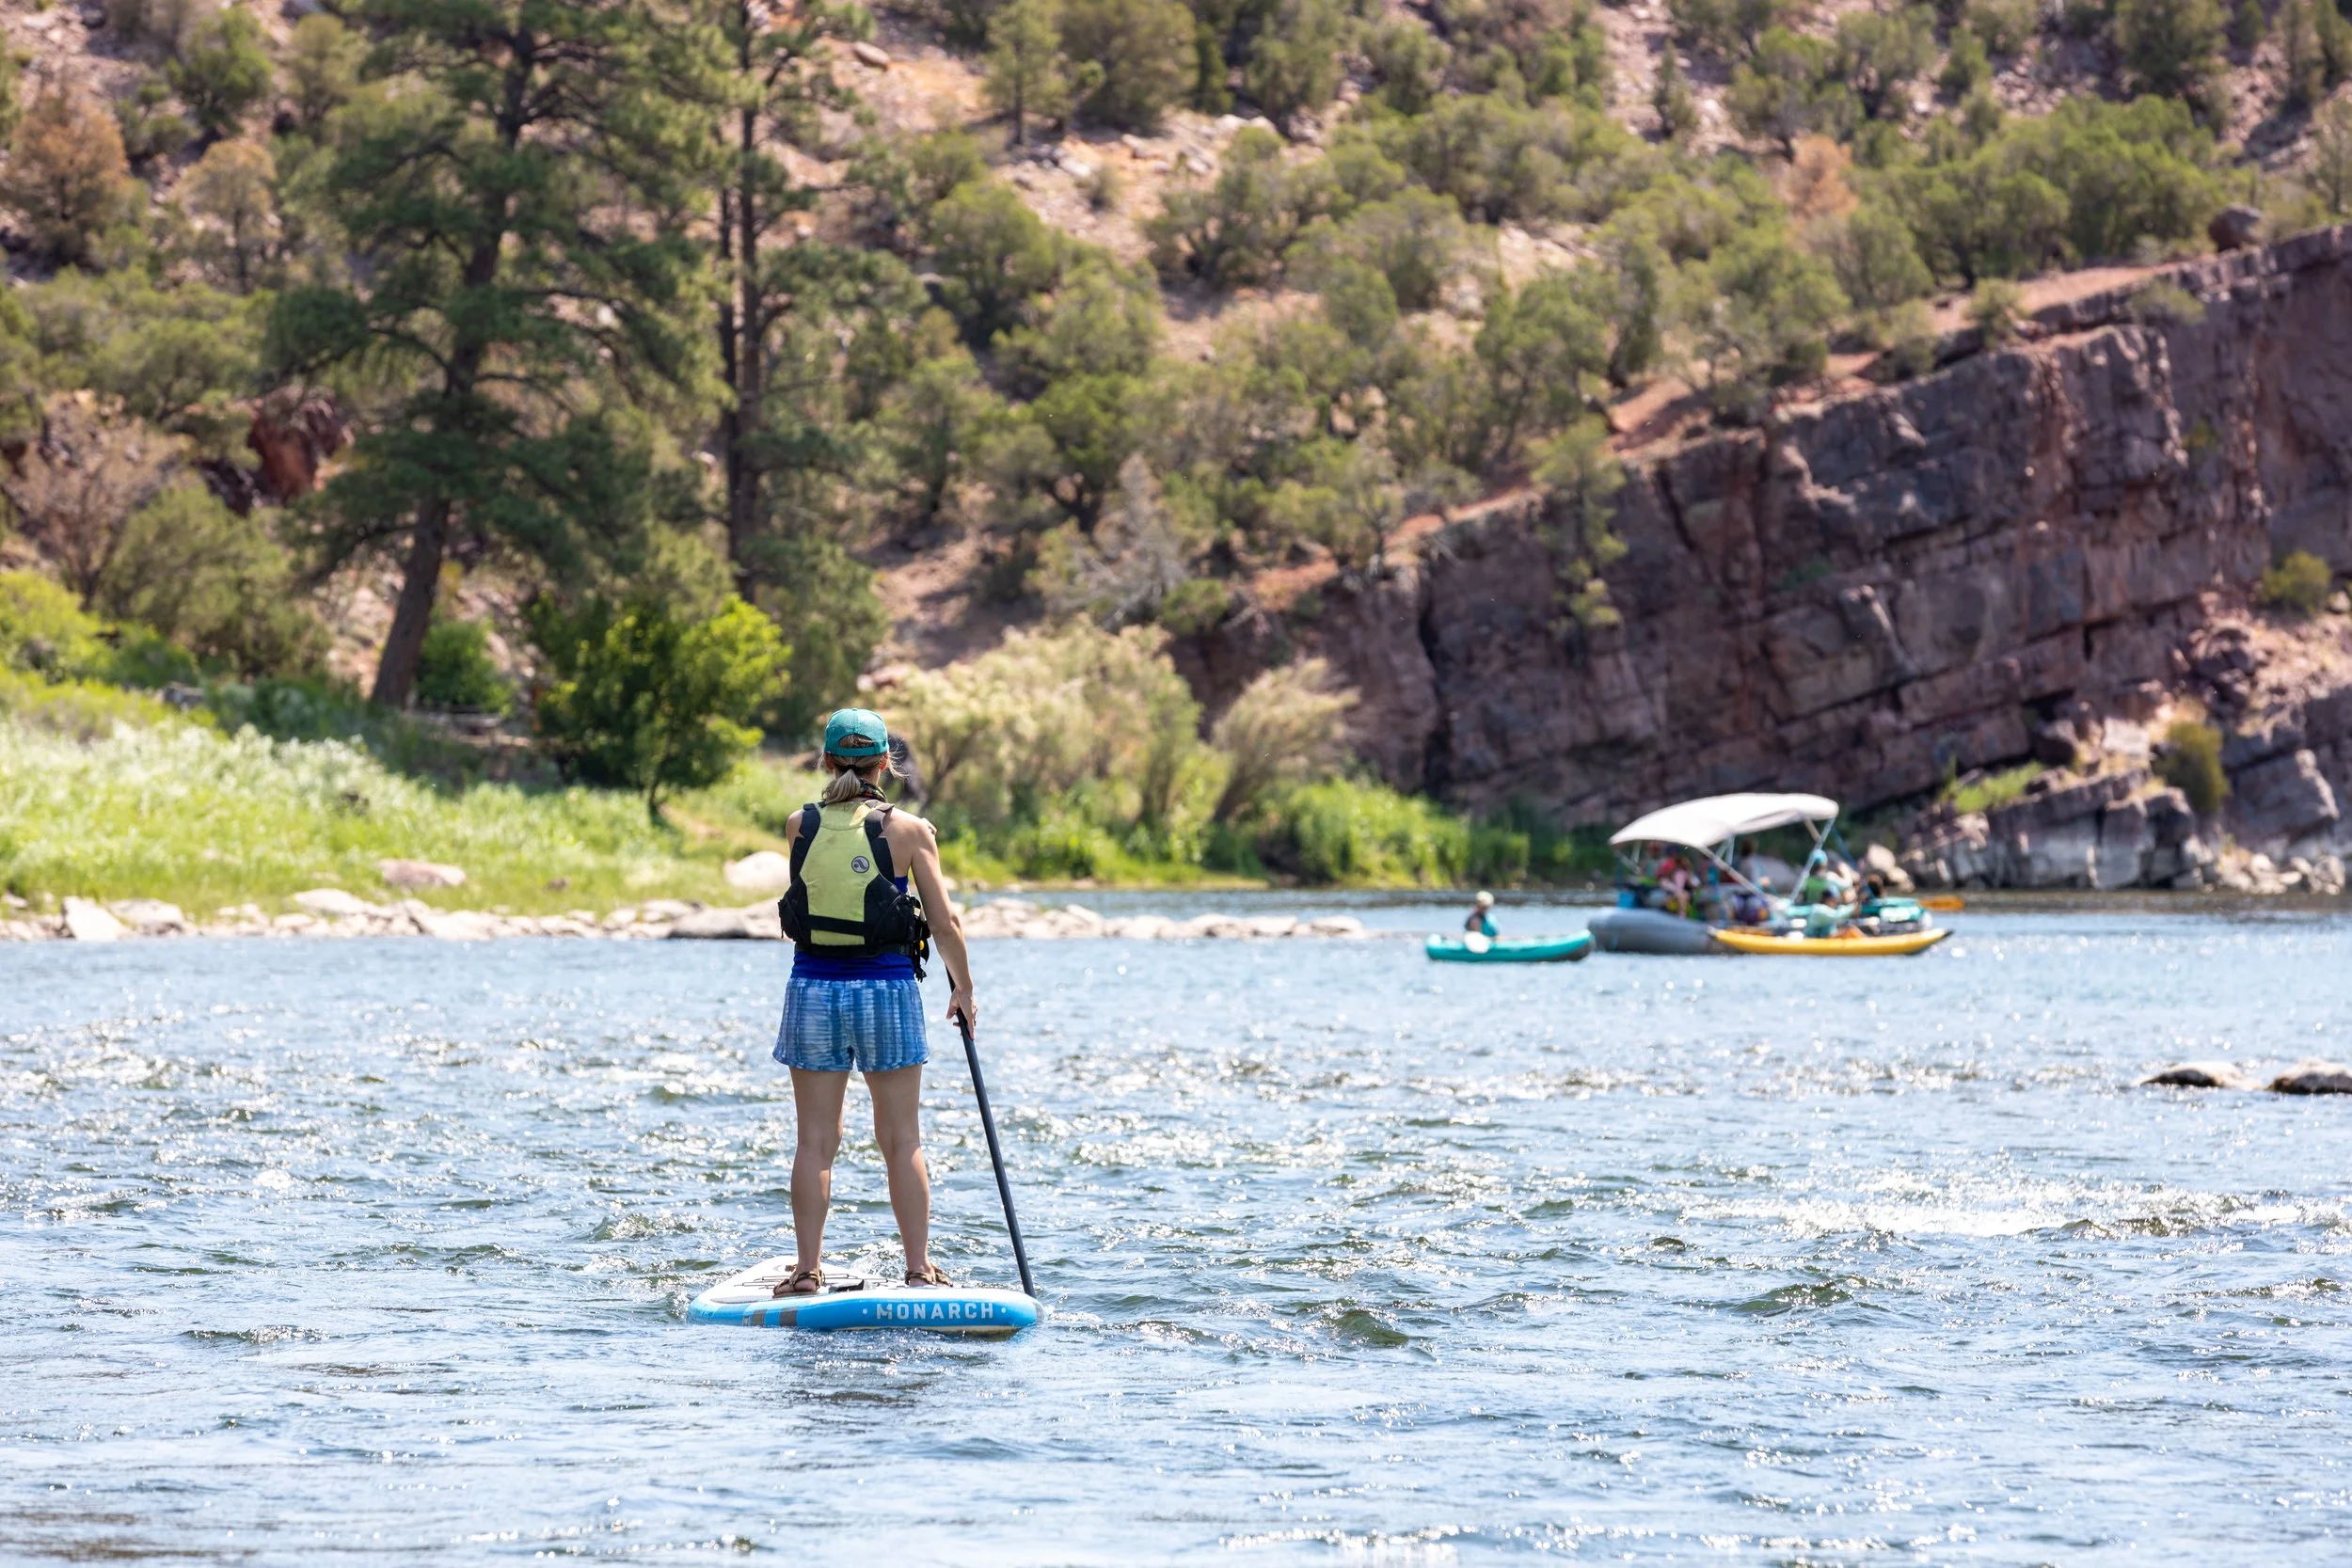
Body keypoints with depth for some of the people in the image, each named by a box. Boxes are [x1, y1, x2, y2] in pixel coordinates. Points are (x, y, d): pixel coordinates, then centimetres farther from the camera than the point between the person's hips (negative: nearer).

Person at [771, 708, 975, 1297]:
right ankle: (919, 1267, 8)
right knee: (901, 1140, 7)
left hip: (813, 986, 1)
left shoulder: (799, 825, 0)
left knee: (815, 1140, 6)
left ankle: (807, 1269, 5)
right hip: (887, 988, -1)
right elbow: (945, 924, -2)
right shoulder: (908, 830, -5)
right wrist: (963, 989, 12)